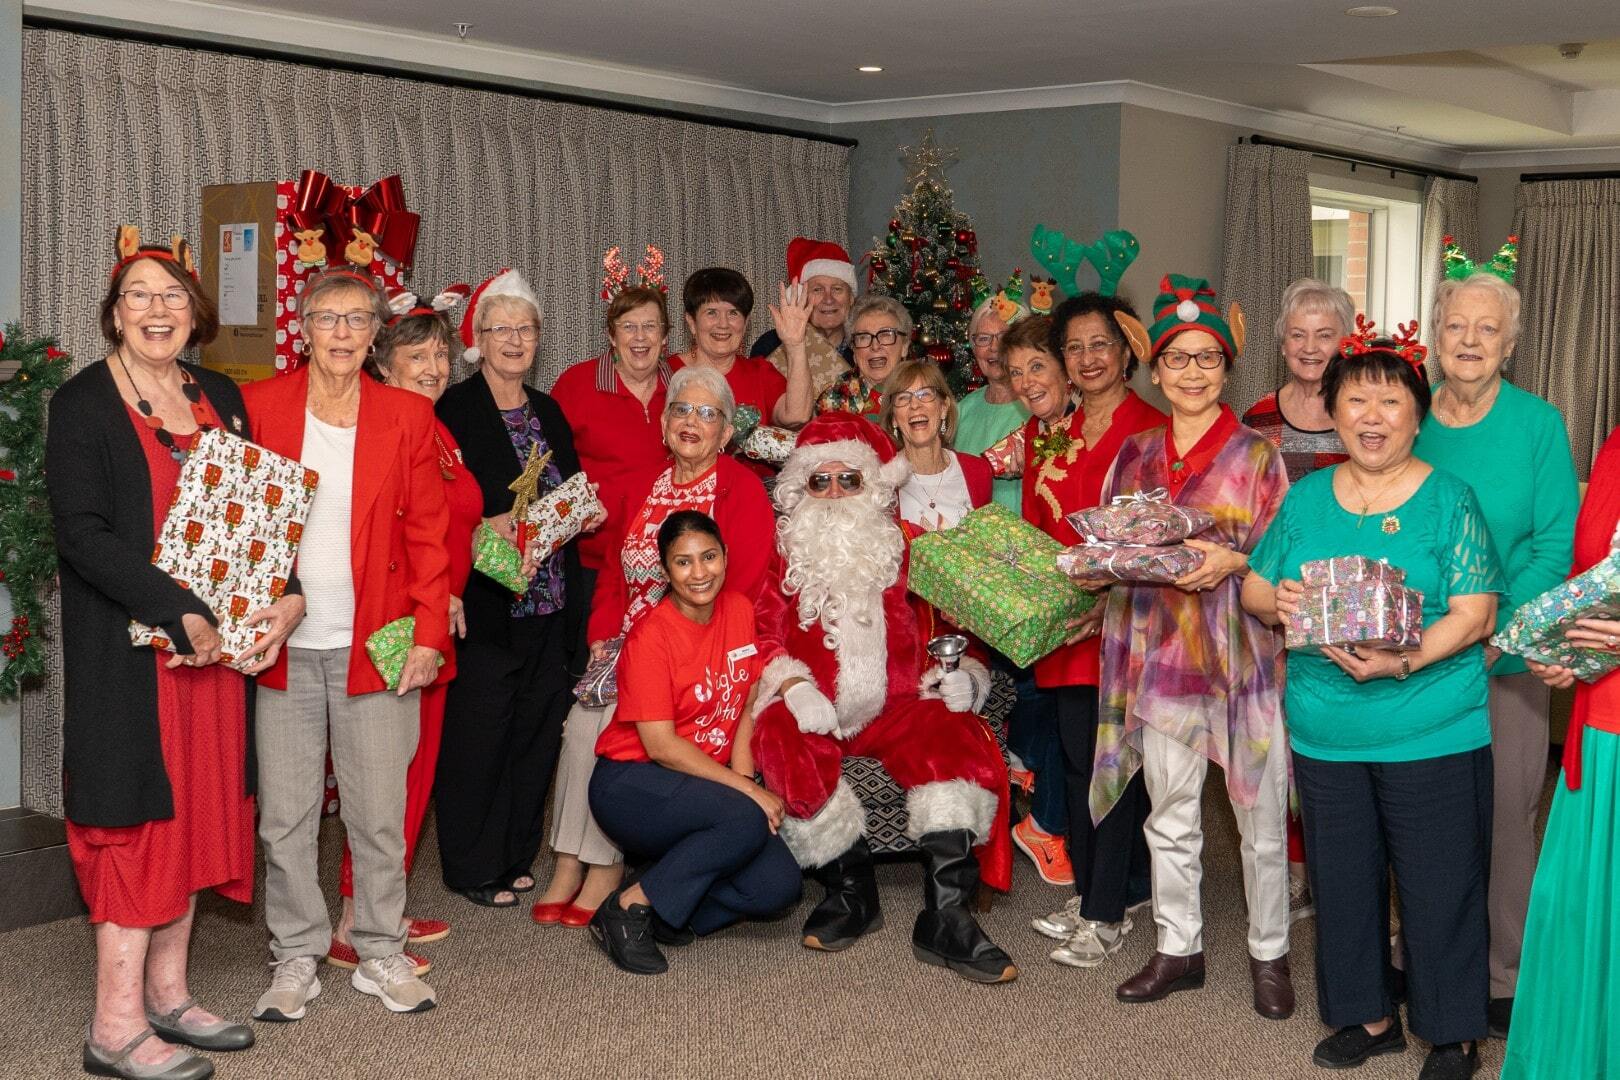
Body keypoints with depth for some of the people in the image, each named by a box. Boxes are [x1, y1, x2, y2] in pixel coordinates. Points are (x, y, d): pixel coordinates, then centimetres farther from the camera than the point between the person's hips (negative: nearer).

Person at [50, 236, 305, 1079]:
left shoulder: (221, 398, 12)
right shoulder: (83, 405, -6)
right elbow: (81, 533, -15)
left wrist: (289, 595, -6)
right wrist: (177, 612, -23)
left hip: (217, 640, 6)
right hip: (127, 651, -6)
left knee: (196, 810, 10)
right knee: (142, 814, -5)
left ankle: (167, 994, 22)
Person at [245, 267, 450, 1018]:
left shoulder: (408, 415, 4)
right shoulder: (259, 406, 4)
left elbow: (428, 532, 4)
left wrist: (429, 632, -4)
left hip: (376, 646, 0)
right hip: (283, 646, 0)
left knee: (379, 812, 5)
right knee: (285, 814, 6)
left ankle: (381, 954, 19)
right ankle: (295, 960, 19)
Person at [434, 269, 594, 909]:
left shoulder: (548, 412, 15)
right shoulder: (454, 410, -5)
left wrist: (584, 514, 3)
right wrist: (486, 525, -22)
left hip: (549, 601, 6)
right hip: (486, 603, -6)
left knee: (538, 730, 9)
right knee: (478, 732, -2)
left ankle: (516, 856, 22)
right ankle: (473, 868, 9)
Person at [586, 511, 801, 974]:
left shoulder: (739, 609, 3)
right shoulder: (651, 636, -16)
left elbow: (746, 705, 9)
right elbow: (661, 746, -19)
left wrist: (744, 775, -8)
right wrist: (747, 791, -19)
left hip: (705, 784, 6)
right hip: (631, 785, -6)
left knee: (779, 886, -17)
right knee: (746, 822, -33)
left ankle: (661, 913, 3)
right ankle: (627, 908, -17)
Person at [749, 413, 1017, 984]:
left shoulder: (902, 546, 14)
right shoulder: (784, 551, 11)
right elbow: (763, 634, 2)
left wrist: (958, 674, -7)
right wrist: (792, 686, -17)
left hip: (895, 707, 1)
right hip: (817, 712, -1)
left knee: (952, 733, -29)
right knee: (783, 737, -34)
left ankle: (945, 917, -31)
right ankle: (852, 890, -16)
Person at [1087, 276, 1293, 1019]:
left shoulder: (1255, 455, -1)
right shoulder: (1135, 456, 9)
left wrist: (1231, 563, -20)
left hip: (1241, 656, -3)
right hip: (1160, 654, 3)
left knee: (1261, 818, 5)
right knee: (1171, 820, 13)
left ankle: (1269, 954, 21)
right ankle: (1178, 949, 26)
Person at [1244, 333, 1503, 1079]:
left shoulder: (1447, 500, -5)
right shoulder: (1306, 499, 7)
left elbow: (1474, 614, -12)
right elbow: (1253, 587, 10)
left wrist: (1404, 661, -26)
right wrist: (1277, 601, -14)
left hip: (1432, 733, -4)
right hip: (1325, 731, 4)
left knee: (1438, 883, 4)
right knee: (1342, 877, 14)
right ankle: (1368, 1015, 31)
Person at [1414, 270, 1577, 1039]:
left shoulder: (1538, 425, -4)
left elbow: (1555, 541, -8)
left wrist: (1499, 629, -20)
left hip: (1508, 654, -2)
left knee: (1504, 815, 4)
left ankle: (1505, 975, 17)